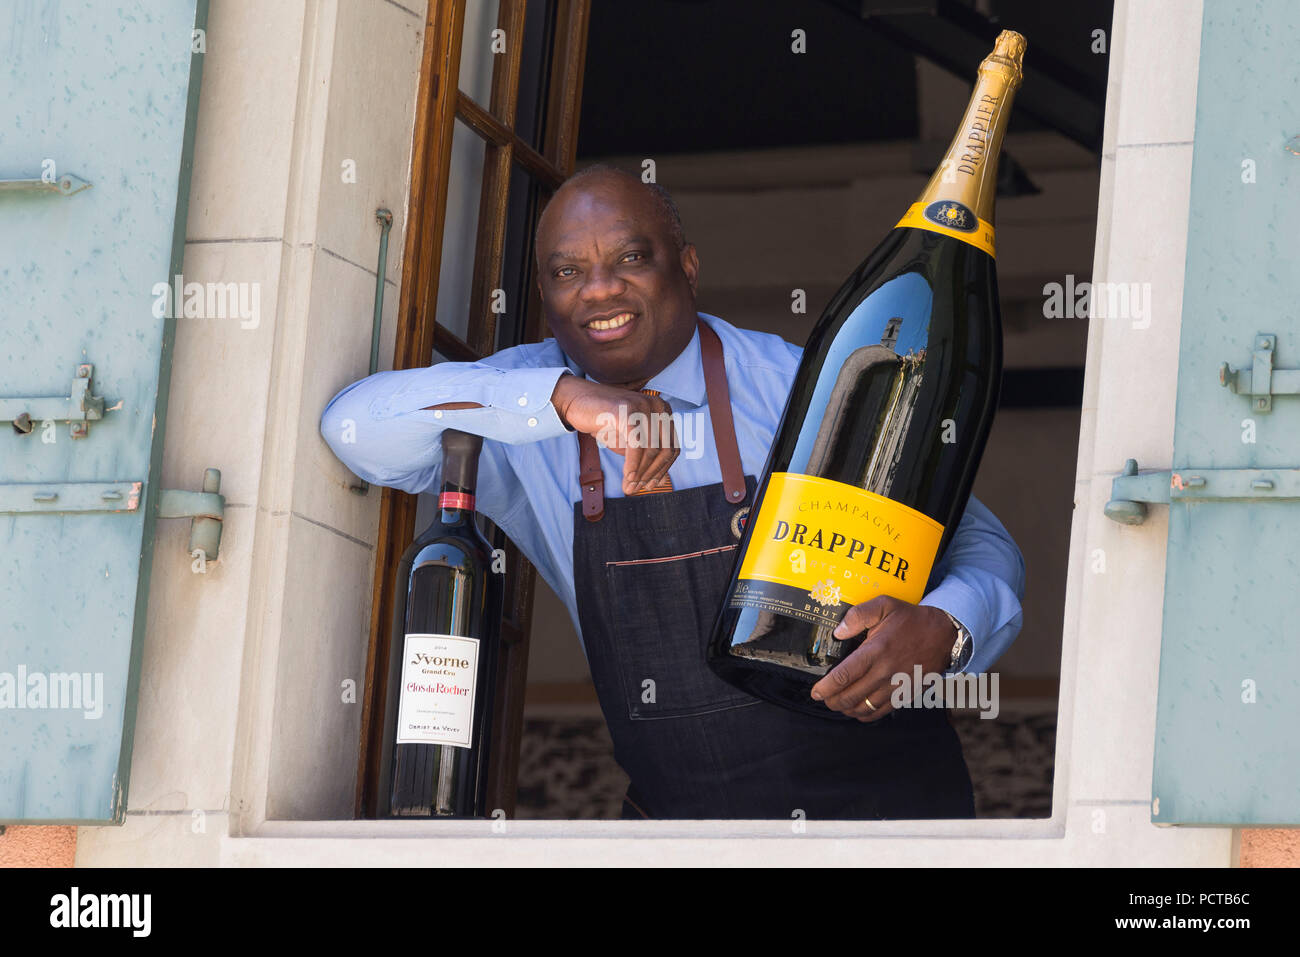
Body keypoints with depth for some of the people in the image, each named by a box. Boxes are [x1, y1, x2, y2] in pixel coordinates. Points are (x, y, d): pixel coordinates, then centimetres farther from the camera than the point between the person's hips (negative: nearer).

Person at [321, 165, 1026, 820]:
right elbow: (356, 425, -15)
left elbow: (979, 542, 0)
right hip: (676, 811, 1)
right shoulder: (528, 396, 2)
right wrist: (563, 398, -26)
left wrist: (940, 630, -25)